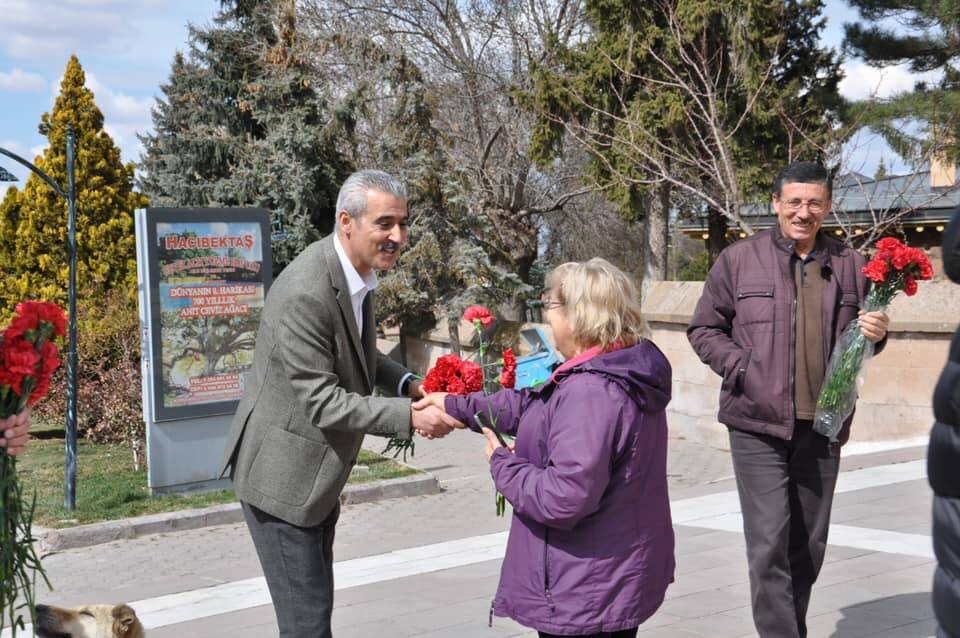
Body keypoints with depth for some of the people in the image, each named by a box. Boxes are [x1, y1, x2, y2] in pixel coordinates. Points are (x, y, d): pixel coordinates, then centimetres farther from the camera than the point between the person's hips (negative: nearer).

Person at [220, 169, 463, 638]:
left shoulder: (355, 271, 1)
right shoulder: (305, 294, -28)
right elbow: (321, 402, -27)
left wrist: (408, 384, -1)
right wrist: (410, 418, -29)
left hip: (316, 475, 9)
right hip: (282, 476, -9)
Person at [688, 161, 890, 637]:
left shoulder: (848, 264, 8)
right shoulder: (739, 259, -1)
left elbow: (860, 340, 19)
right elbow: (703, 329, 4)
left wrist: (875, 335, -4)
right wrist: (741, 367, -11)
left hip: (822, 428, 4)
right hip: (758, 425, -3)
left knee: (808, 546, 13)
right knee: (769, 545, -9)